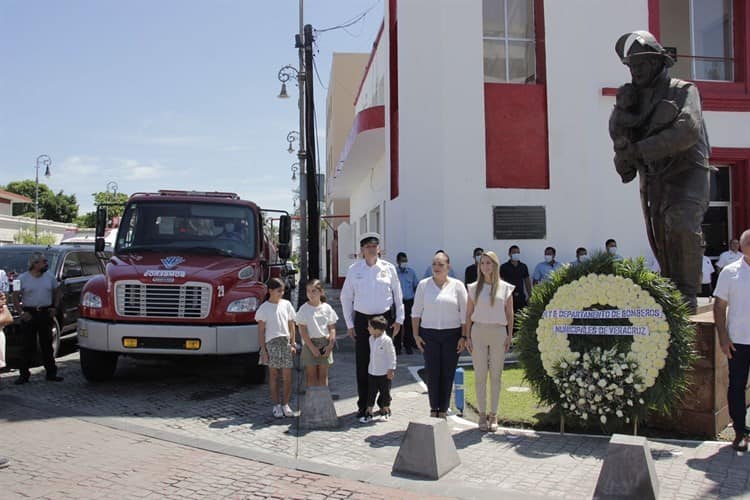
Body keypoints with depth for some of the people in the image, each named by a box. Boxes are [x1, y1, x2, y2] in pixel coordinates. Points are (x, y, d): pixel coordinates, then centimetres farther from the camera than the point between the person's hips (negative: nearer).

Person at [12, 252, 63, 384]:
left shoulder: (50, 277, 8)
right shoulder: (22, 279, -3)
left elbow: (57, 292, 16)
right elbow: (15, 298, -3)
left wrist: (55, 307, 4)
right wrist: (21, 312, -13)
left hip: (46, 314, 3)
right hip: (29, 314, -3)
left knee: (47, 344, 8)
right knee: (28, 345, -1)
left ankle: (51, 373, 14)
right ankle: (24, 374, 7)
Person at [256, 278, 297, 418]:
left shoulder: (286, 304, 9)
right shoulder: (264, 308, -1)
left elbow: (291, 325, 12)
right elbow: (261, 331, -1)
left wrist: (293, 343, 4)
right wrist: (263, 350, -7)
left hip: (286, 342, 3)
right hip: (271, 342, -3)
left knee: (287, 376, 0)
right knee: (273, 374, 5)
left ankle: (285, 404, 12)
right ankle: (276, 405, 11)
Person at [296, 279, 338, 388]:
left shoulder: (327, 308, 2)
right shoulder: (303, 309, -5)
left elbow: (332, 328, 4)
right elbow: (302, 331, -8)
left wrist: (330, 345, -7)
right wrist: (312, 347, -14)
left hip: (325, 343, 2)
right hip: (310, 343, -2)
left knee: (323, 375, 8)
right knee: (311, 375, 3)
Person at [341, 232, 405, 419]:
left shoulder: (388, 268, 1)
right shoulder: (354, 270, 1)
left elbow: (398, 295, 8)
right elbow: (346, 297, 7)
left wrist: (399, 319, 5)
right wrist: (349, 324, 5)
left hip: (385, 318, 0)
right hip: (362, 319, 0)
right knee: (362, 364, 1)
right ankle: (363, 406, 10)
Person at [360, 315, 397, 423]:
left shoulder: (386, 340, -18)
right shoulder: (371, 339, 4)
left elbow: (392, 355, -12)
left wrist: (391, 369, -11)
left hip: (384, 372, -6)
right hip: (372, 371, 6)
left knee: (385, 392, 8)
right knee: (371, 392, 7)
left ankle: (386, 411, 25)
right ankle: (369, 413, 14)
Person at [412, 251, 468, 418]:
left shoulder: (457, 286, 2)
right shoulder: (423, 285, 3)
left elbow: (465, 313, 3)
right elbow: (416, 311, 6)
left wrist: (464, 337, -2)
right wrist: (416, 335, 1)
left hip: (452, 334, 0)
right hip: (429, 334, 0)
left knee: (447, 374, 3)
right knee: (432, 373, 1)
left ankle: (443, 410, 15)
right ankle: (433, 409, 14)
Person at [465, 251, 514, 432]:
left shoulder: (505, 288, 5)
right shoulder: (474, 288, 6)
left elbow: (509, 314, 6)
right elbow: (468, 314, 7)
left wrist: (509, 336, -1)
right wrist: (467, 336, 1)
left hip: (498, 333, 0)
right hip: (478, 332, 0)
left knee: (496, 375, 4)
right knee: (480, 375, 1)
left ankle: (493, 415, 14)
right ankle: (482, 414, 11)